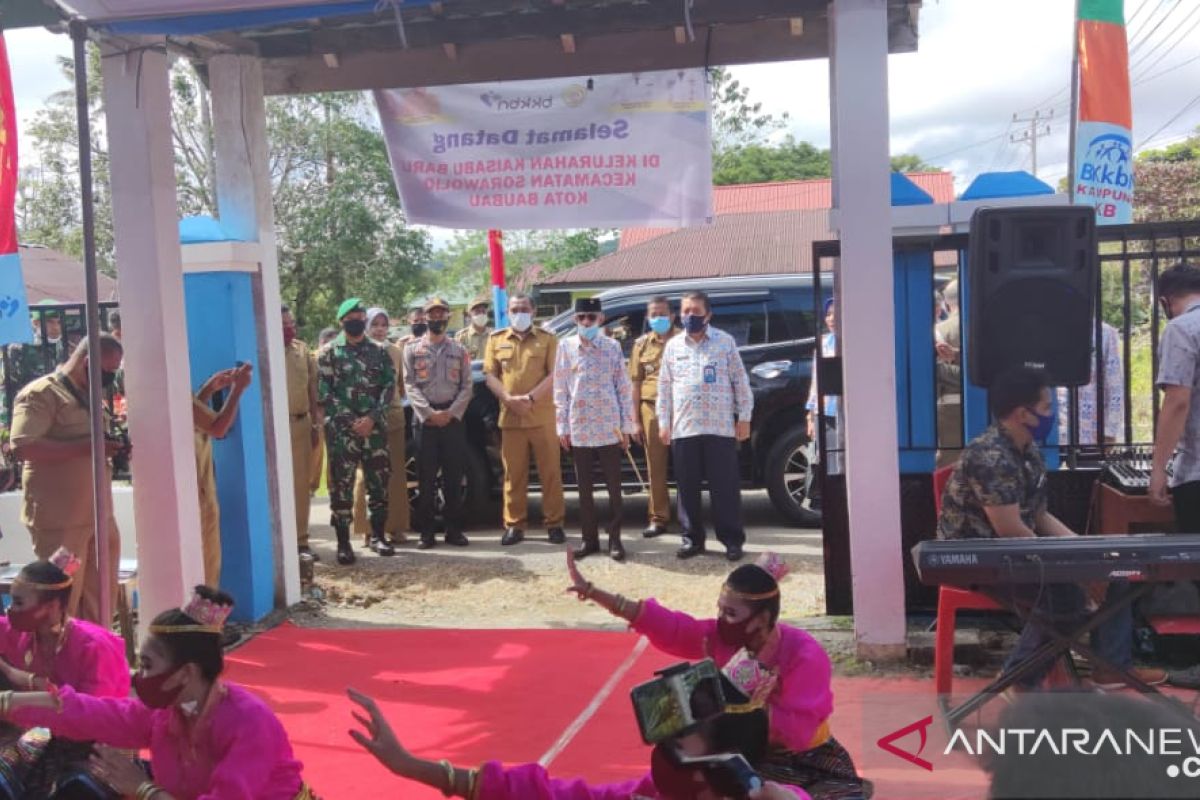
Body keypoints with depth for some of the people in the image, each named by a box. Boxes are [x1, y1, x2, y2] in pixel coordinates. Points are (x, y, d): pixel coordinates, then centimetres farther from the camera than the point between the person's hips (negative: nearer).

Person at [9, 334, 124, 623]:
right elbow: (22, 447, -22)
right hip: (61, 520, -8)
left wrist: (114, 448, 8)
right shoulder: (40, 393, -9)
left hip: (99, 516, 8)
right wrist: (85, 447, -24)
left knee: (101, 595, 12)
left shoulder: (90, 397, 18)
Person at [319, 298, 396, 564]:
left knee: (379, 482, 6)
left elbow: (389, 385, 3)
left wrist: (372, 417, -11)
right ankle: (343, 542, 3)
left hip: (375, 428, 3)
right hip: (342, 429, -3)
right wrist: (351, 421, -12)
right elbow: (324, 392, -5)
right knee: (342, 485, -3)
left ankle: (378, 536, 18)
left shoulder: (378, 351, 9)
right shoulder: (329, 352, 2)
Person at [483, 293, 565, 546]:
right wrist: (508, 399, -10)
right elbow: (490, 375, 7)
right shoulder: (496, 340, 13)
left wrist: (531, 398, -15)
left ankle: (554, 524, 8)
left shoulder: (547, 339, 6)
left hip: (543, 416, -2)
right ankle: (514, 525, 11)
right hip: (510, 417, 2)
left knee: (550, 472, 1)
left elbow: (554, 375, -3)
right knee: (514, 474, 5)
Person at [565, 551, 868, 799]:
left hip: (807, 764, -5)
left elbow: (799, 732, -27)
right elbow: (664, 624, -15)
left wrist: (751, 702, -34)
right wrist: (589, 591, -22)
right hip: (749, 756, 5)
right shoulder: (722, 637, -9)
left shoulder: (805, 655, -24)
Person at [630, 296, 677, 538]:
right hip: (652, 408, 2)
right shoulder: (642, 344, 10)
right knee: (656, 467, 6)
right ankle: (659, 518, 13)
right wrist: (635, 419, 5)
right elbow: (636, 383, 10)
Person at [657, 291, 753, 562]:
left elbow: (740, 381, 4)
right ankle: (692, 538, 15)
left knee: (725, 485, -1)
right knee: (687, 487, 5)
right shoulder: (673, 346, 11)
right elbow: (665, 387, 12)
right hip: (683, 428, 3)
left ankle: (732, 539, 7)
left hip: (720, 426, -3)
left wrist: (744, 417, -1)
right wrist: (664, 423, 7)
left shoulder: (725, 342, 4)